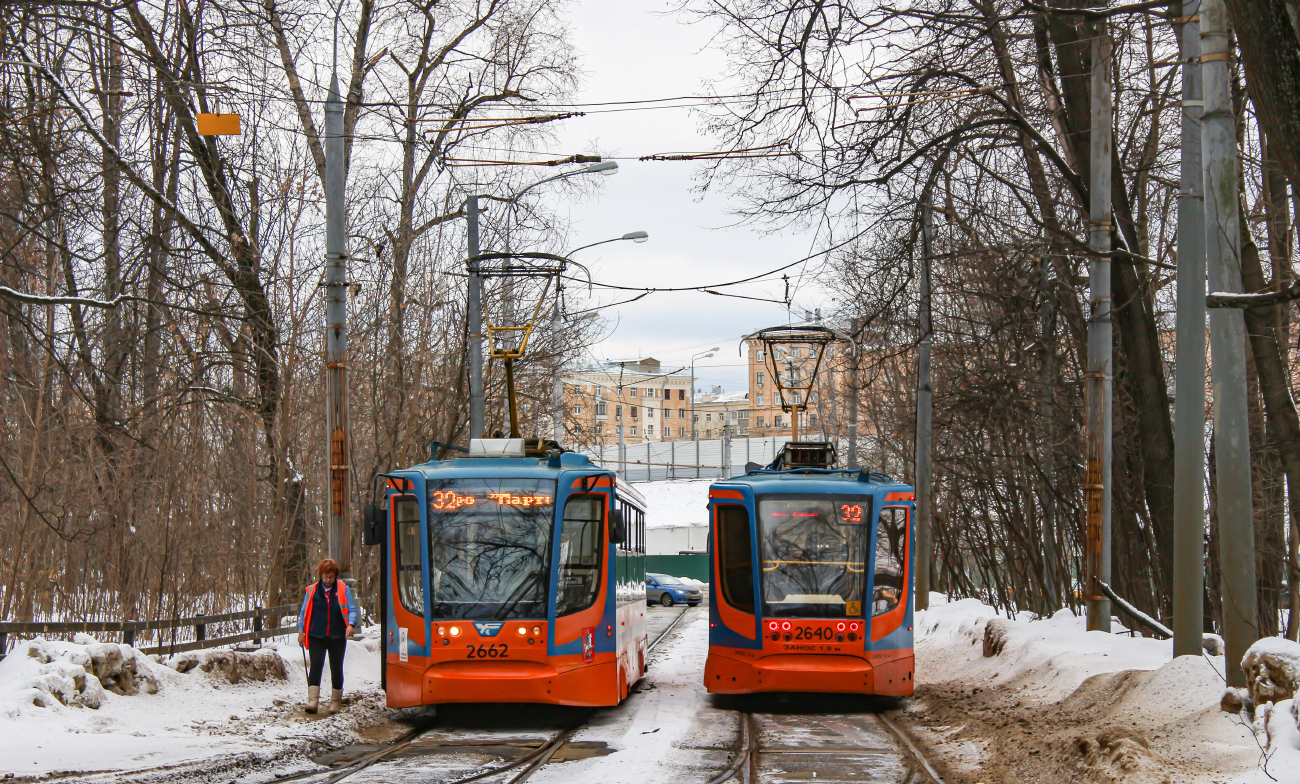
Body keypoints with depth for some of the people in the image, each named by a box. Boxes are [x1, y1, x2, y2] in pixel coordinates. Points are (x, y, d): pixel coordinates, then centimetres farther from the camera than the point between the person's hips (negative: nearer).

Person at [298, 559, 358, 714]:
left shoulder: (343, 589, 3)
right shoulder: (312, 590, 4)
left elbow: (351, 609, 0)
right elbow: (304, 612, 9)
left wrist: (350, 624, -17)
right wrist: (301, 631, 0)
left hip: (337, 637, 1)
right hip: (316, 637, 0)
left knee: (336, 668, 6)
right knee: (316, 666, -12)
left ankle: (336, 702, 17)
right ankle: (313, 700, -17)